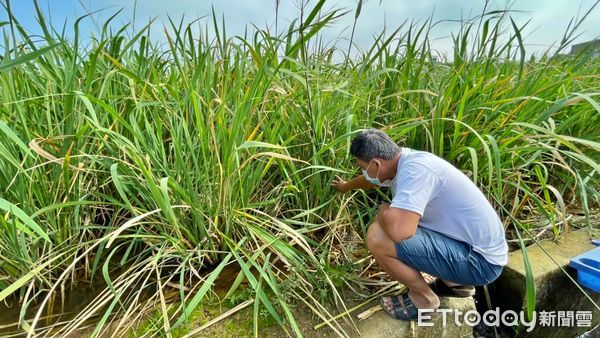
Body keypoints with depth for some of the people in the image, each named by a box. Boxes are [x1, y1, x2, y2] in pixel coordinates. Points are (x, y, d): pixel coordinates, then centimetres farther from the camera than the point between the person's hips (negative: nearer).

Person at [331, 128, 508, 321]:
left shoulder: (414, 169, -28)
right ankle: (454, 282, 22)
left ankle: (424, 298, 5)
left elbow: (398, 230, -41)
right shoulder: (401, 161, 1)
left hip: (480, 260, -9)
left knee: (377, 238, -24)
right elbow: (370, 180, 23)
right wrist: (346, 186, 42)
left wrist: (383, 212, -17)